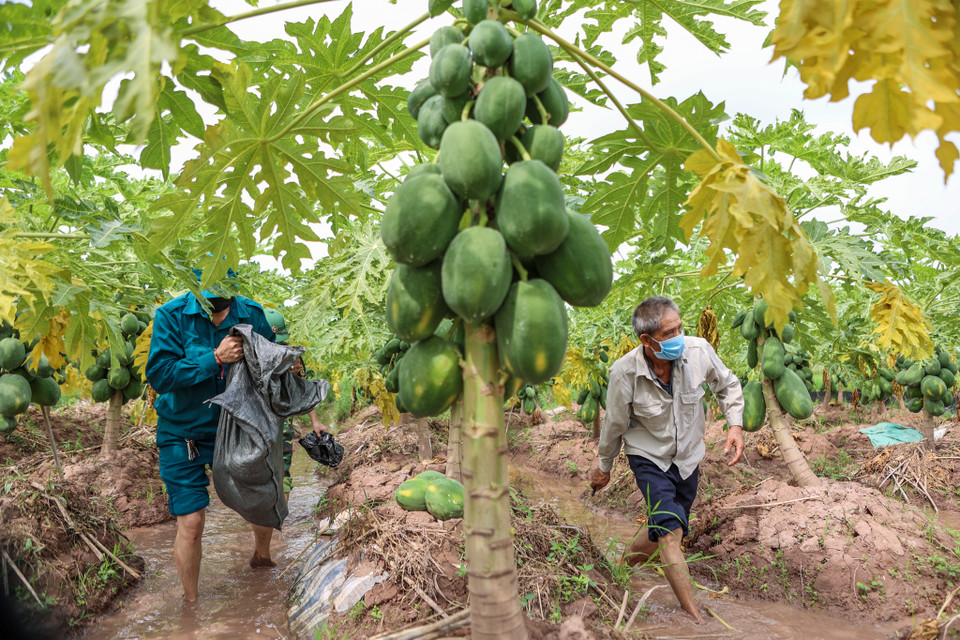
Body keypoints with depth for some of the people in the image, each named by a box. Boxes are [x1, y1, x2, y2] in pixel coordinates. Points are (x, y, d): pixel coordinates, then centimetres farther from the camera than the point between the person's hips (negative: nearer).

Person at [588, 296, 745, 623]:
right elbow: (614, 424, -8)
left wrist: (736, 425, -12)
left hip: (688, 457, 4)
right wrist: (603, 466, 6)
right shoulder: (624, 373, -27)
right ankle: (695, 617, -4)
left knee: (663, 533, 12)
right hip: (649, 457, -4)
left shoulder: (699, 351, -20)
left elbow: (728, 385, 3)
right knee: (670, 531, -17)